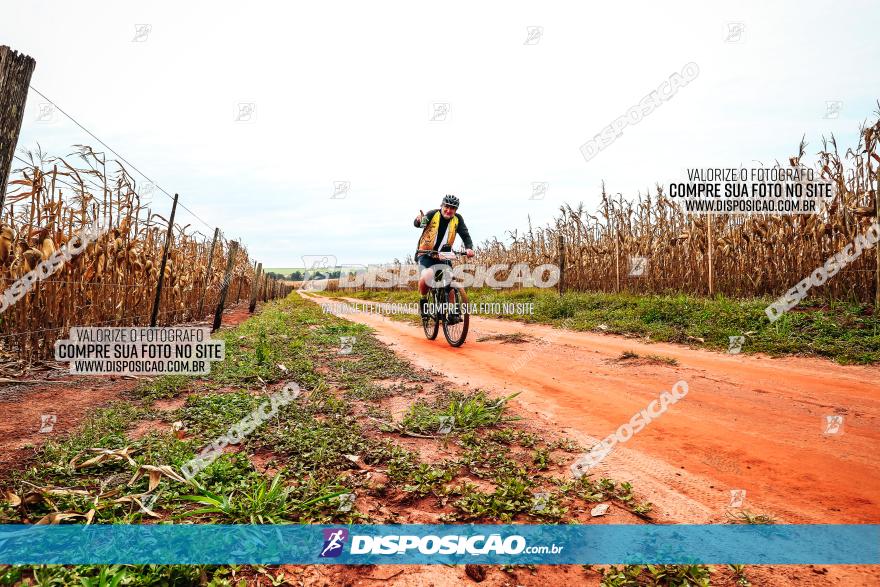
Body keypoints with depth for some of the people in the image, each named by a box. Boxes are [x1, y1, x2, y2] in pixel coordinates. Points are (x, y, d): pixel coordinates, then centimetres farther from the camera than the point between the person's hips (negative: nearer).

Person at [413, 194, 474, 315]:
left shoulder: (457, 219, -7)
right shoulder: (433, 214, -14)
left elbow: (465, 235, -13)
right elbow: (417, 224, -26)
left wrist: (469, 248, -34)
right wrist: (419, 220, -50)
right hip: (426, 254, -3)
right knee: (425, 277, -26)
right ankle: (423, 301, 0)